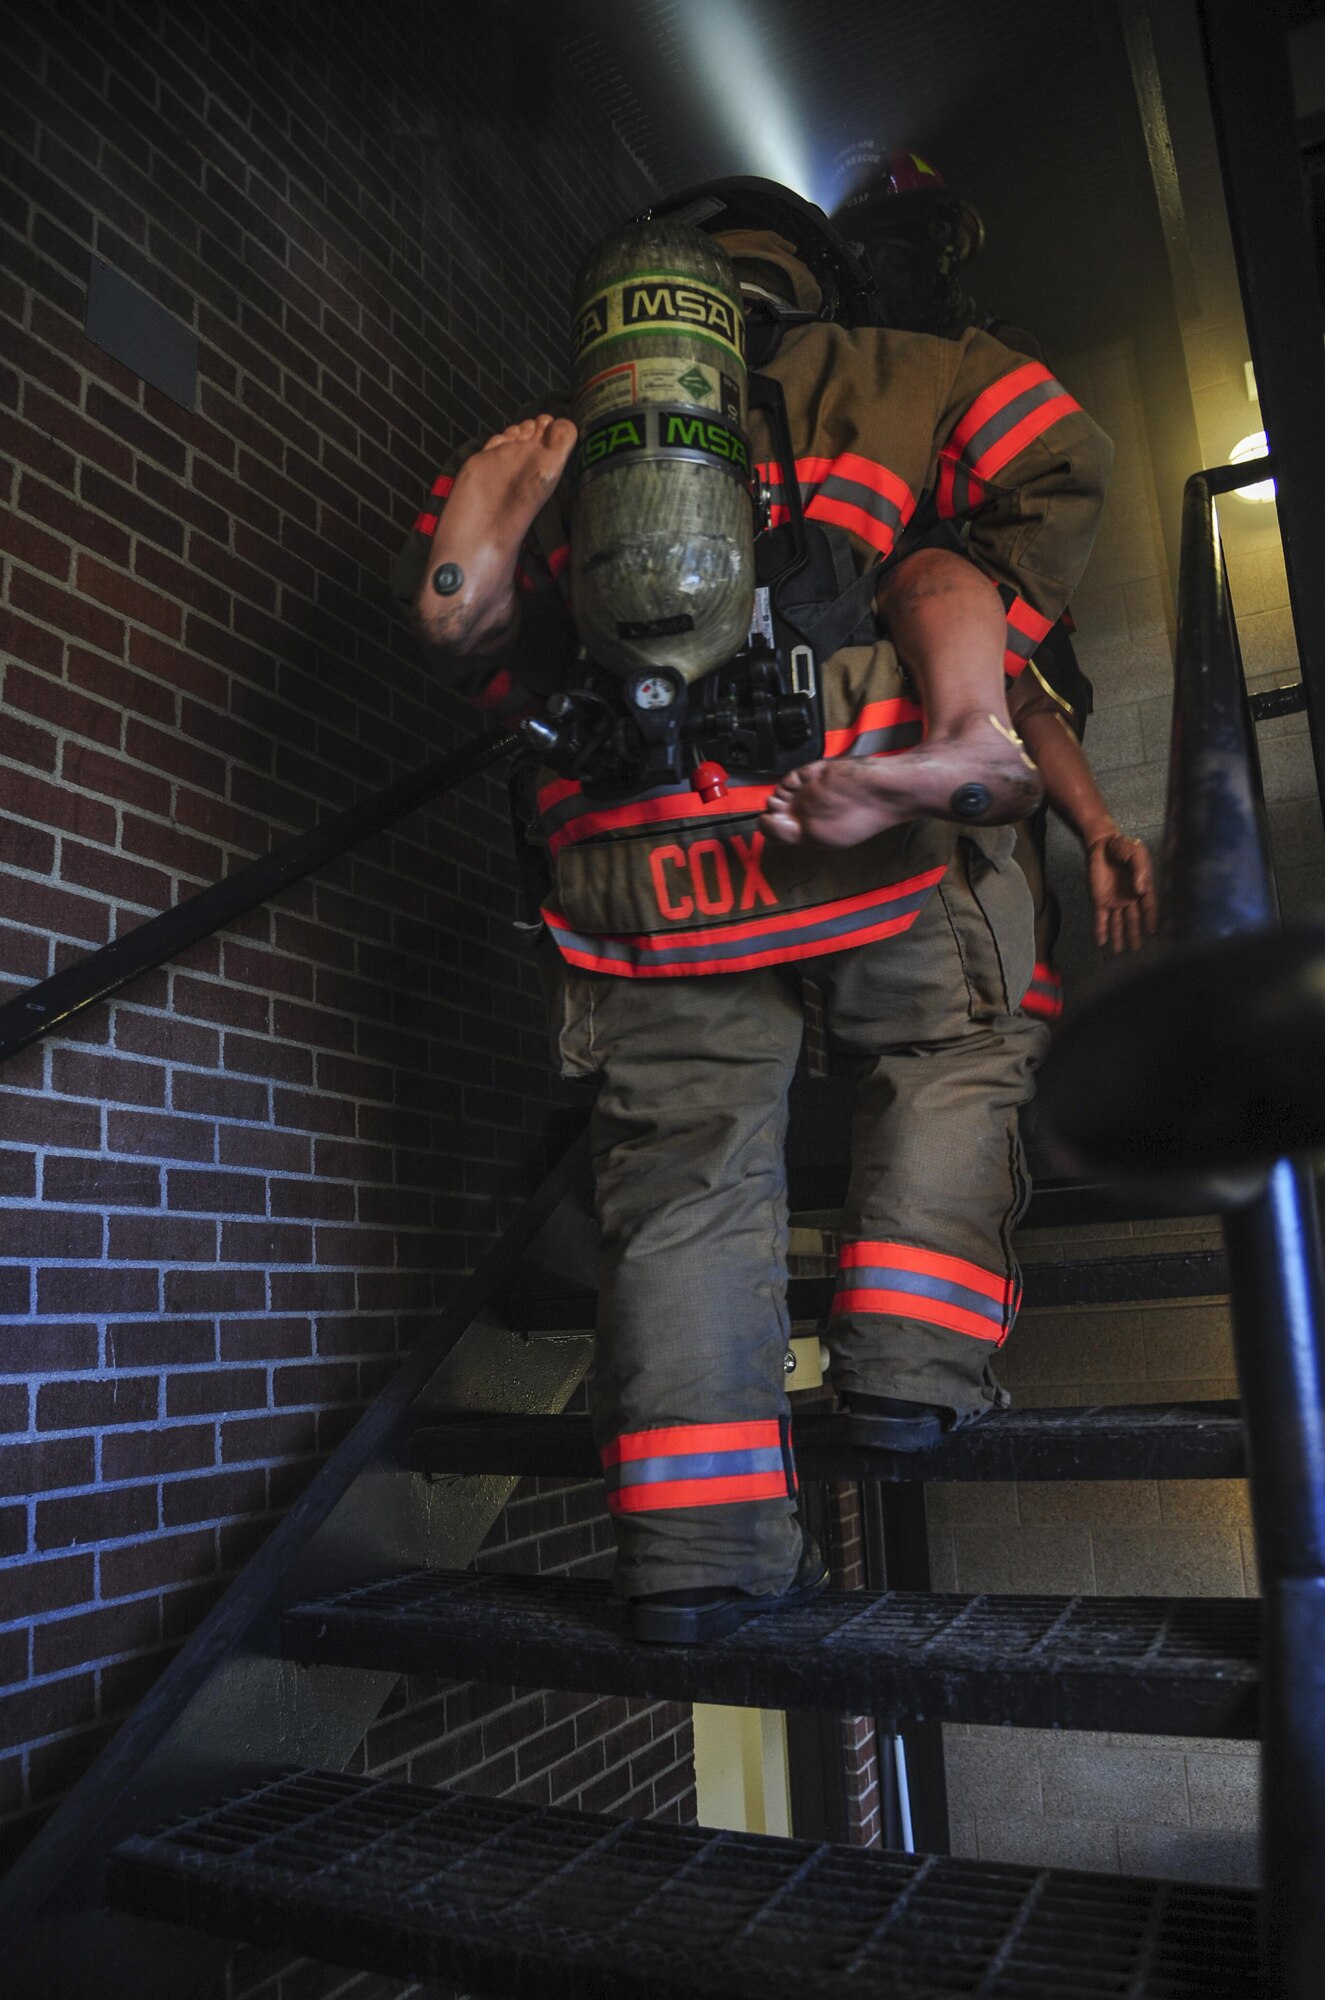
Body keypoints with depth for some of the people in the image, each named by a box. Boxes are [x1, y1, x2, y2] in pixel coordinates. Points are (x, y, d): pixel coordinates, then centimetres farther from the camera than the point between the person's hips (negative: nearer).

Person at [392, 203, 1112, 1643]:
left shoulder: (579, 437, 27)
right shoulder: (863, 372, 22)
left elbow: (453, 606, 14)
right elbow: (1053, 455, 5)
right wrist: (980, 679, 4)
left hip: (629, 854, 3)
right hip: (851, 797, -2)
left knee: (681, 1164, 7)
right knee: (952, 1053, 21)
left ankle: (695, 1539, 7)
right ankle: (914, 1357, 10)